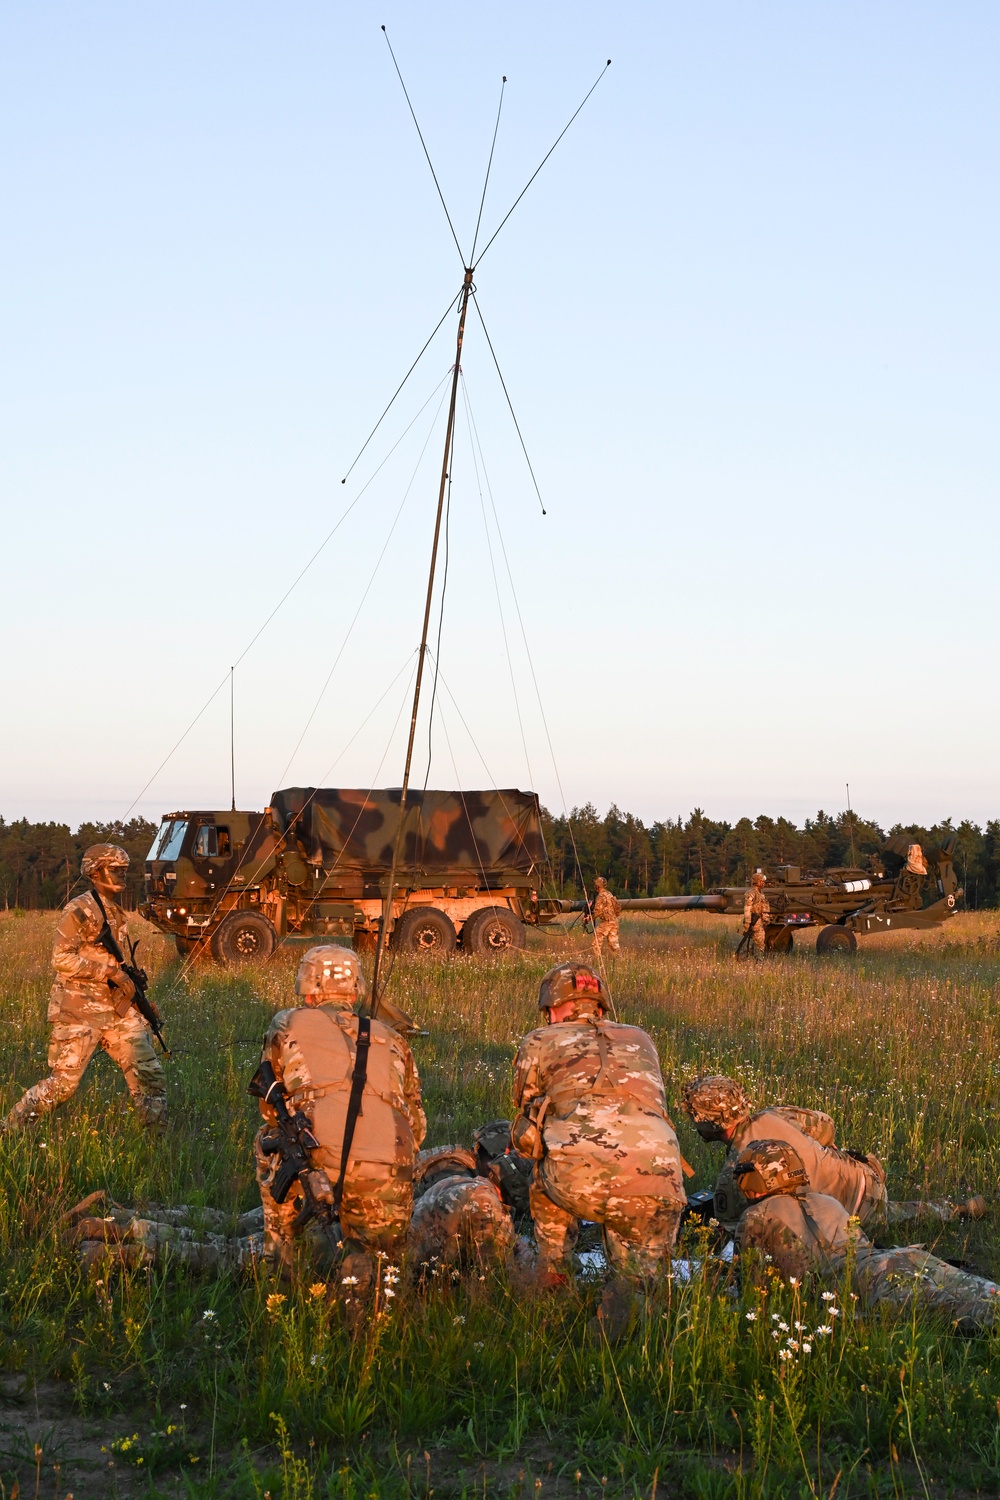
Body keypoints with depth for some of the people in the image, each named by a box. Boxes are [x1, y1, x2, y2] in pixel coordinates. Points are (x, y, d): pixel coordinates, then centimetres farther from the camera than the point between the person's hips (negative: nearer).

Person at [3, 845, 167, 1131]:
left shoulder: (116, 912, 13)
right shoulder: (80, 910, -13)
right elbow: (61, 959, -18)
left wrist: (131, 981, 15)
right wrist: (109, 971, -21)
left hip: (117, 1009, 7)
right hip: (79, 1011, -7)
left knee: (149, 1075, 0)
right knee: (62, 1085, -3)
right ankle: (12, 1128, 14)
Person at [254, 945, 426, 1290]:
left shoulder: (288, 1024, 19)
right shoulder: (390, 1038, 26)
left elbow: (270, 1108, 27)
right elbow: (416, 1127, 27)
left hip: (319, 1162, -2)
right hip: (388, 1180, 2)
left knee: (268, 1141, 32)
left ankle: (280, 1251, 28)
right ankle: (361, 1257, -1)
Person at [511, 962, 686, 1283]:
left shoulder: (538, 1043, 22)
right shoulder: (640, 1040, 30)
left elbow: (526, 1130, 33)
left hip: (578, 1183, -2)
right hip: (656, 1184, 2)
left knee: (546, 1173, 33)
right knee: (643, 1277, 25)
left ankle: (552, 1275, 28)